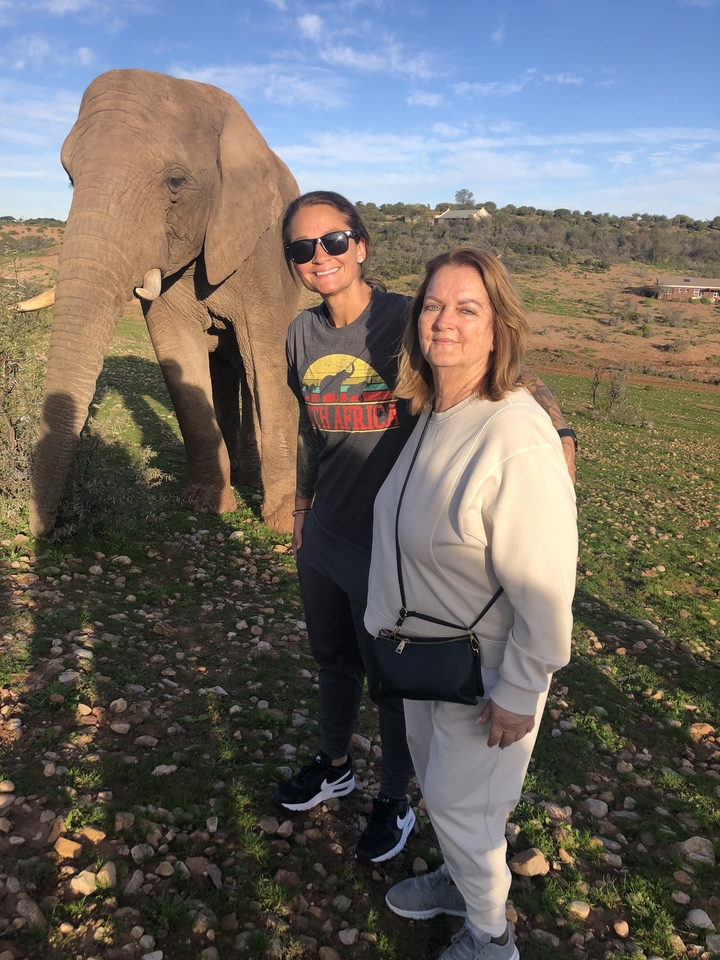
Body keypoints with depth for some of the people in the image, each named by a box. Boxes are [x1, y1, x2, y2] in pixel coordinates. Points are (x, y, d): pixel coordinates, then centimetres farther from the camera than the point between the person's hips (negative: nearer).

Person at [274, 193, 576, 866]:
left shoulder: (404, 322, -19)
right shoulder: (303, 333, 0)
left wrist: (559, 432, -36)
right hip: (323, 535, 6)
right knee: (332, 660, 26)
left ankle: (395, 800, 42)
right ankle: (333, 764, 54)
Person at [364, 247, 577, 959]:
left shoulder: (519, 444, -31)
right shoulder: (427, 413, -4)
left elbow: (544, 588, -27)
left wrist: (518, 694, -18)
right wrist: (391, 623, 17)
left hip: (485, 668, -8)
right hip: (422, 648, 8)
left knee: (459, 801, 13)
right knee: (435, 781, 27)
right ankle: (460, 880, 57)